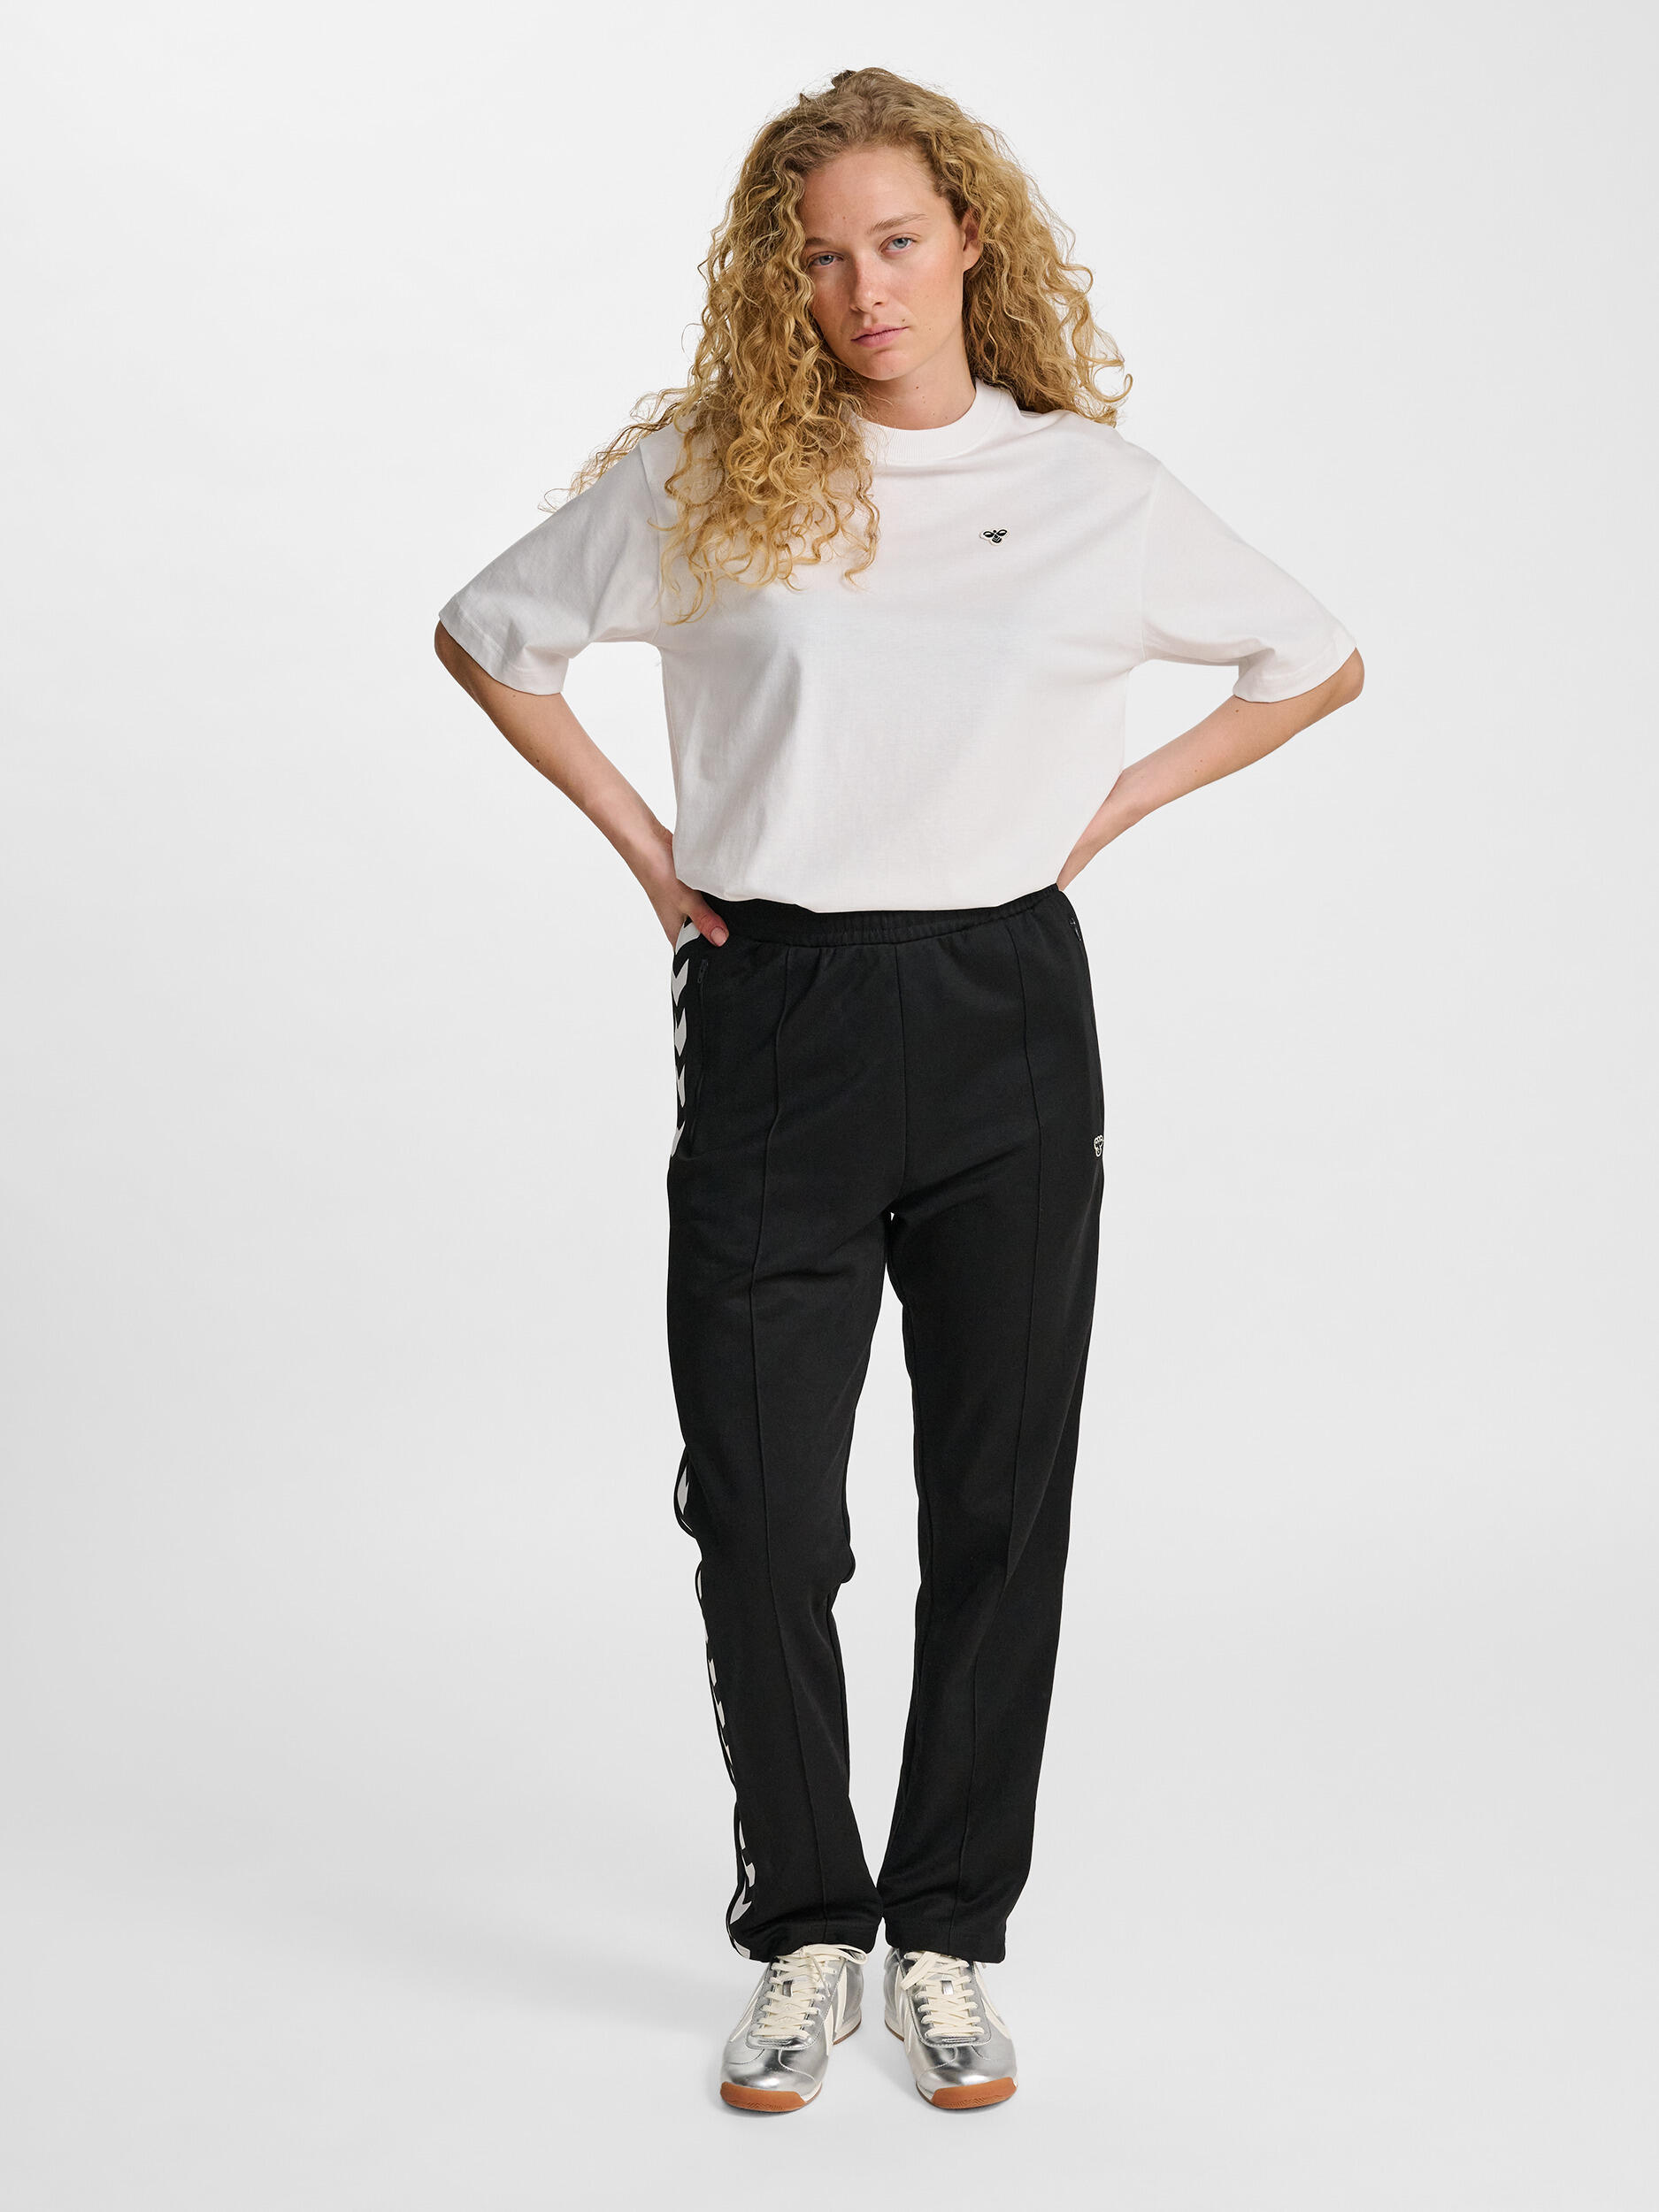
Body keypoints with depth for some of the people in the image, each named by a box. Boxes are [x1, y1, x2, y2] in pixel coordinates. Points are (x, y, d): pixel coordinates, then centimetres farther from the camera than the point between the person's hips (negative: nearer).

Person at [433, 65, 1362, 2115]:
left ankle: (951, 1938, 22)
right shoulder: (704, 475, 2)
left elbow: (1318, 660, 16)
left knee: (1000, 1506, 6)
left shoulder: (1097, 489, 4)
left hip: (1004, 1023, 1)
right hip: (775, 1024, 0)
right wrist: (635, 836, 6)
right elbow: (486, 634, 15)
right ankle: (804, 1938, 21)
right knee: (759, 1516, 2)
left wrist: (1110, 804, 6)